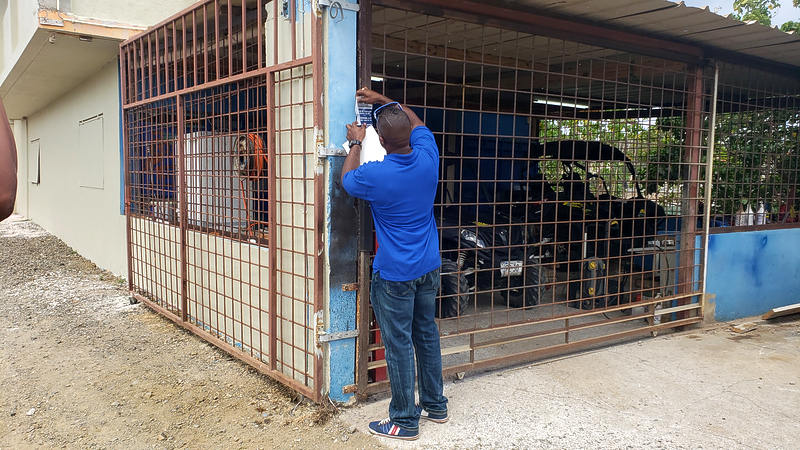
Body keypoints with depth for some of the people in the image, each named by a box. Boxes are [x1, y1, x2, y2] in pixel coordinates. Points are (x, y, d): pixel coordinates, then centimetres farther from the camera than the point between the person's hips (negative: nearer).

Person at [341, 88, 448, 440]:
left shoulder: (374, 175, -20)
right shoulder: (428, 159, -6)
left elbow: (347, 180, 5)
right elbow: (417, 122, 16)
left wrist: (356, 142, 16)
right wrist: (383, 101, 22)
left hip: (394, 275, -6)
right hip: (429, 267, 6)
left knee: (399, 345, 4)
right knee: (427, 335, 18)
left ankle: (405, 421, 15)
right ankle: (435, 405, 32)